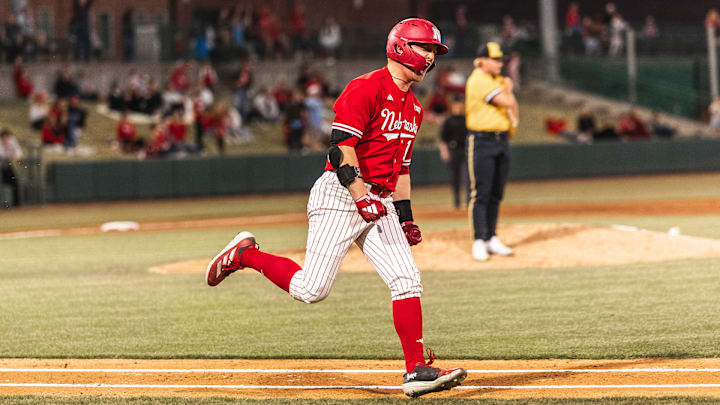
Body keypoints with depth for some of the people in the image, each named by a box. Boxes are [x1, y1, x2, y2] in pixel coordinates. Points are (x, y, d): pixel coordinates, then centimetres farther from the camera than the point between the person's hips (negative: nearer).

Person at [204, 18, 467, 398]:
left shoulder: (413, 107, 18)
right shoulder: (366, 88, -11)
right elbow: (341, 146, -18)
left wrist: (405, 216, 19)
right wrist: (361, 197, -24)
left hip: (379, 203, 8)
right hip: (339, 196, -8)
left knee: (407, 281, -6)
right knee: (311, 290, -11)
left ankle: (416, 370, -7)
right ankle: (245, 254, 11)